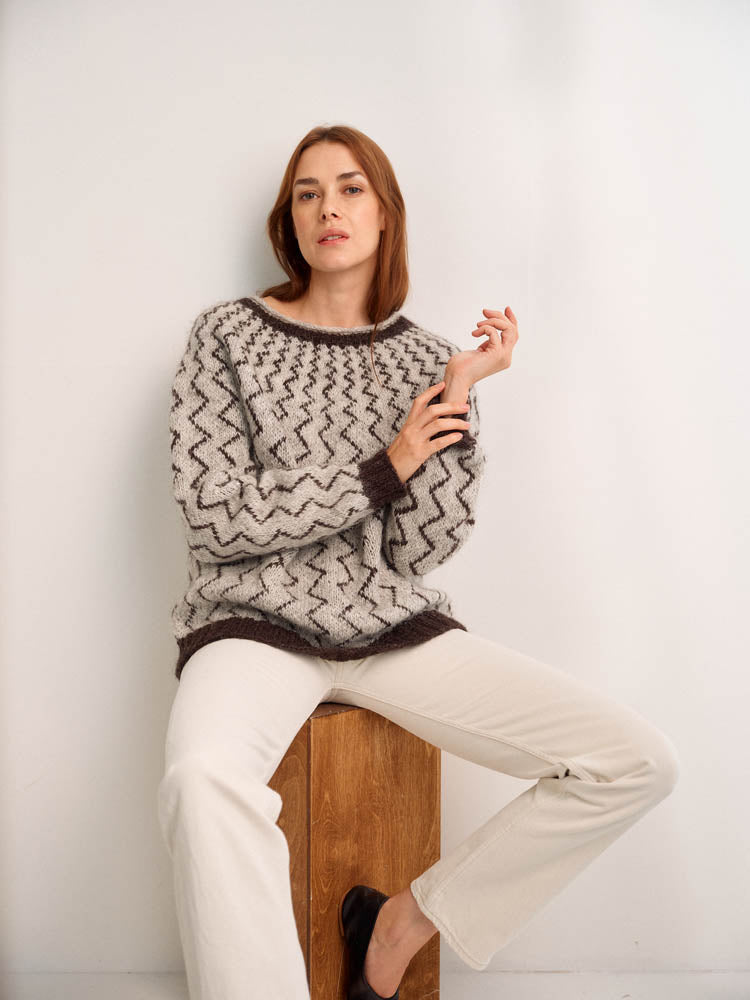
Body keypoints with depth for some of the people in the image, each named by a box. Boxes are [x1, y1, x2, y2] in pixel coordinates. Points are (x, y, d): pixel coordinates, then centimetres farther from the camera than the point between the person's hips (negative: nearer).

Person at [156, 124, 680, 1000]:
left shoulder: (426, 360, 10)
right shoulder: (230, 336, 4)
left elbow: (422, 547, -1)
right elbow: (214, 517, -7)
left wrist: (461, 394, -9)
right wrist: (386, 466, -7)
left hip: (395, 628, 4)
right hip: (256, 623, -3)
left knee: (641, 762, -9)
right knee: (203, 780, -40)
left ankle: (412, 919, 5)